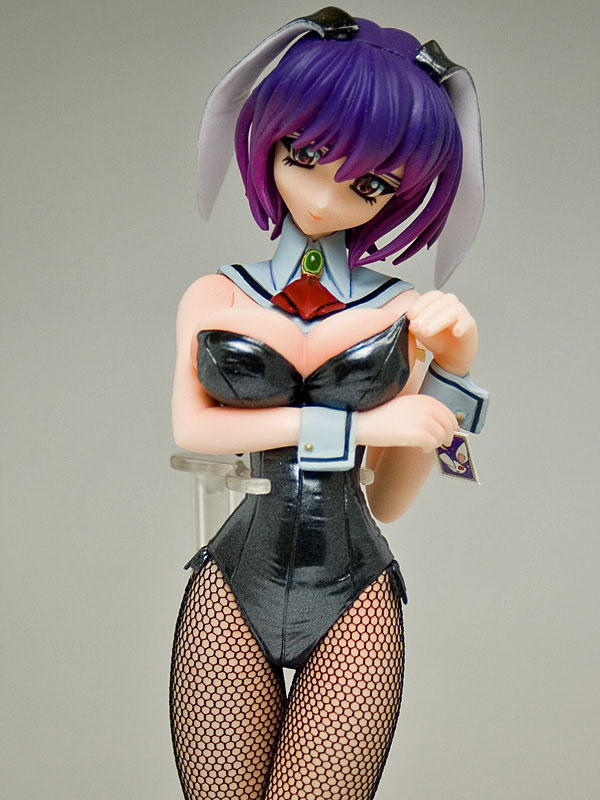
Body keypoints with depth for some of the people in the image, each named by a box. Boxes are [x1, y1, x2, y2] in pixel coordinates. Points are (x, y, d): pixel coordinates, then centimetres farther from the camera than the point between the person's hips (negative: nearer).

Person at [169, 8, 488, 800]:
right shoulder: (214, 297, 8)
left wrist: (451, 371, -4)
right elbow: (190, 428, -10)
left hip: (354, 592, 0)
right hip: (235, 583, 0)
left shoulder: (402, 311, 7)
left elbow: (391, 500, 5)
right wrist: (356, 422, -13)